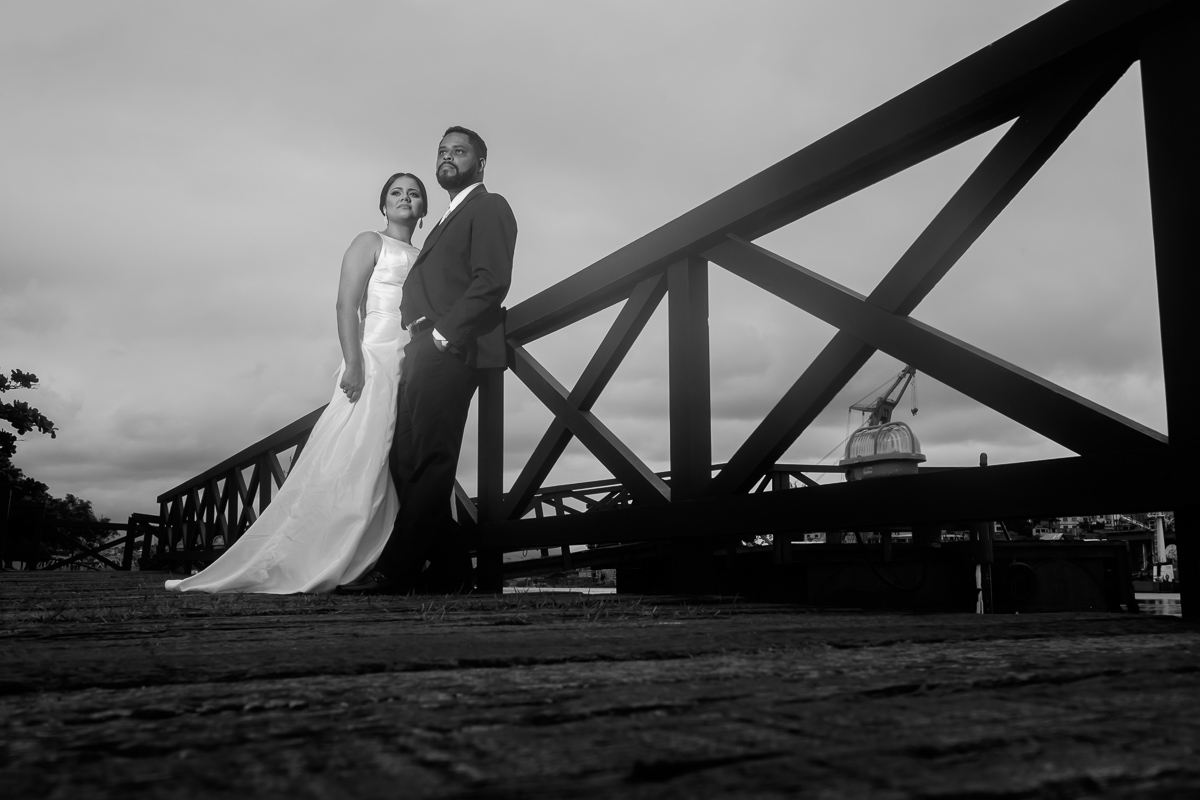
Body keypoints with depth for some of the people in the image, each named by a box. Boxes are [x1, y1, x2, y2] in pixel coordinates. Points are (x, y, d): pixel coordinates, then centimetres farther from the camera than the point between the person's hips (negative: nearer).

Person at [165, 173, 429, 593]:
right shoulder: (369, 243, 6)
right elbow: (346, 304, -6)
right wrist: (353, 363, -18)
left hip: (418, 373, 6)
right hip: (374, 364, -6)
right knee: (349, 466, -12)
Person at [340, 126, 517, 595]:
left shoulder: (489, 207, 4)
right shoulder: (447, 221, 31)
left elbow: (492, 282, -10)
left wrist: (441, 334, -15)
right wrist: (419, 339, 9)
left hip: (452, 351, -9)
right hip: (424, 353, 9)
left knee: (428, 462, -12)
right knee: (406, 462, 3)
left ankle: (396, 573, -12)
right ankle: (451, 571, 7)